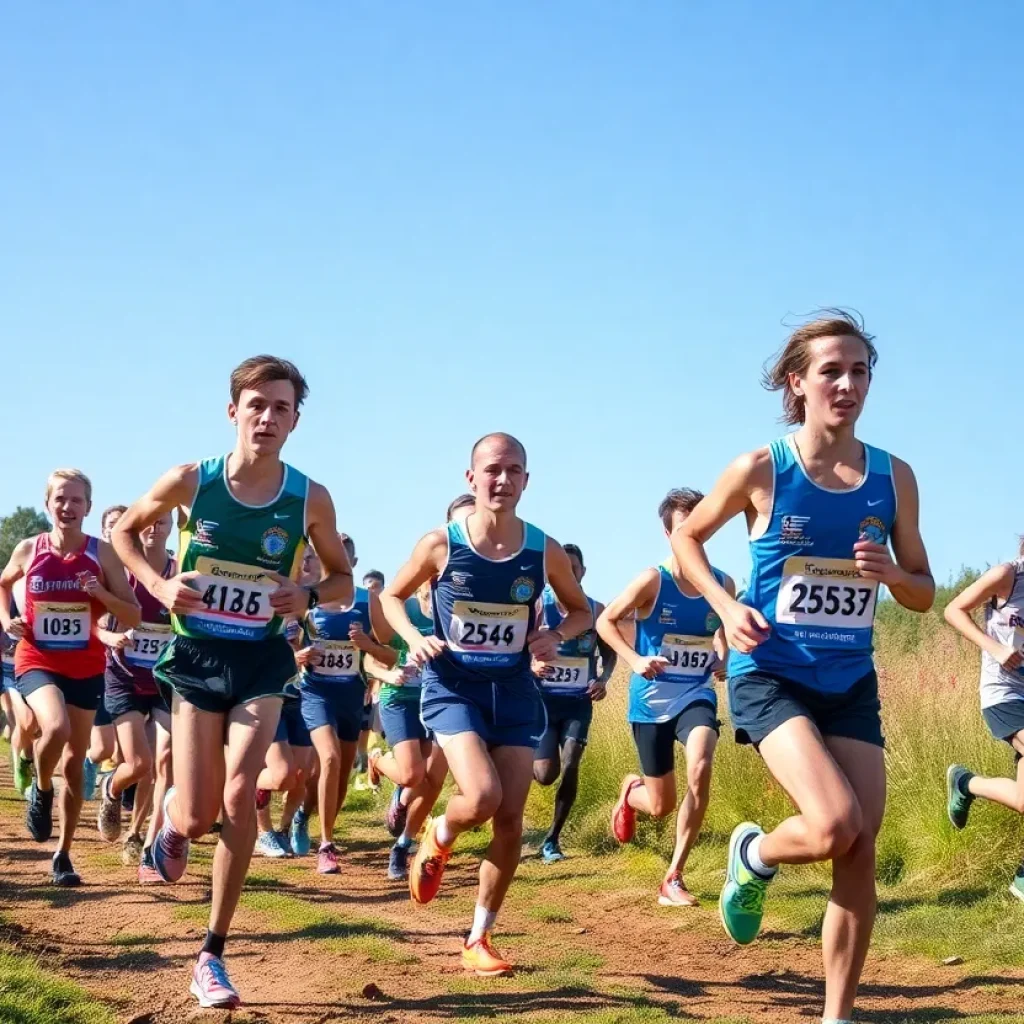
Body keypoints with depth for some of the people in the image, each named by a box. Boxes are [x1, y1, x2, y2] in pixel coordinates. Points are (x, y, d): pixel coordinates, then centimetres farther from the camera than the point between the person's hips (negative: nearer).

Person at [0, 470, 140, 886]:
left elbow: (134, 616, -3)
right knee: (56, 728, -30)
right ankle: (41, 791, 2)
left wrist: (100, 593, -20)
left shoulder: (102, 553, -5)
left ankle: (64, 854, 21)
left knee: (75, 761, 7)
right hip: (37, 662, -1)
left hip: (86, 667, 1)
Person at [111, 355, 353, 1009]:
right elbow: (125, 530, 8)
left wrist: (309, 596, -16)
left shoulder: (311, 500, -8)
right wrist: (158, 586, -10)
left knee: (240, 796, -14)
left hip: (262, 660, 0)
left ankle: (213, 956, 0)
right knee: (198, 819, -2)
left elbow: (343, 579, 6)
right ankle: (171, 816, 39)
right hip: (198, 655, 0)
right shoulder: (190, 482, -10)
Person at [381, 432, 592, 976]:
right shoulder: (440, 544, -10)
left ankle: (478, 939, 17)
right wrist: (414, 638, -14)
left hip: (514, 689, 3)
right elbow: (392, 597, 5)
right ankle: (438, 838, 15)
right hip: (452, 686, -3)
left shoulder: (545, 552, -5)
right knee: (482, 797, -23)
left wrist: (556, 635, -10)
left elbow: (582, 610, 11)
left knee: (510, 820, 0)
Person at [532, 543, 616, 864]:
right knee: (546, 774, -12)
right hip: (543, 700, -2)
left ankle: (552, 839, 6)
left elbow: (609, 653, 12)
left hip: (579, 703, 2)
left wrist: (603, 680, -7)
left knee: (570, 768, -9)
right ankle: (528, 763, 27)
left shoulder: (596, 610, 0)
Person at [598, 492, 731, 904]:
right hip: (651, 701, -2)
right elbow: (605, 621, -4)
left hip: (696, 696, 2)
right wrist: (634, 660, -18)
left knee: (700, 768, -29)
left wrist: (725, 661, -3)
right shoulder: (653, 580, -13)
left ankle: (674, 878, -14)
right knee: (660, 806, 6)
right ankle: (631, 790, 48)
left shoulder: (724, 585, -3)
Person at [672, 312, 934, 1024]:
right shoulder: (762, 470, -10)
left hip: (852, 683, 4)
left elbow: (925, 595, 7)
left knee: (860, 853, 0)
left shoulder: (893, 477, 0)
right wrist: (726, 606, -8)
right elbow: (687, 535, 7)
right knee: (834, 826, -23)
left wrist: (891, 572, -15)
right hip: (771, 675, -4)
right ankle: (754, 854, 12)